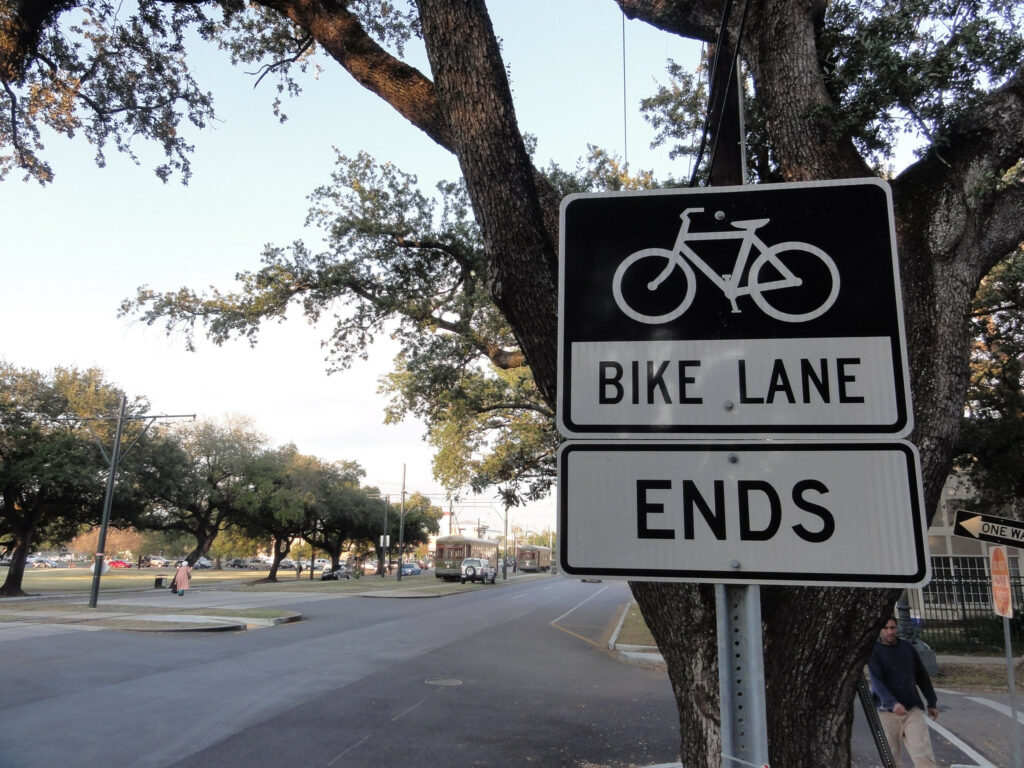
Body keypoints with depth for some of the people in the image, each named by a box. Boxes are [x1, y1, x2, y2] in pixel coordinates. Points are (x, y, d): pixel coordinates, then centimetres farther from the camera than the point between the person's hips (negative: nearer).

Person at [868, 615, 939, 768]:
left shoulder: (907, 647, 8)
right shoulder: (874, 651, -5)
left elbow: (922, 676, 18)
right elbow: (876, 681, -17)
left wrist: (932, 702, 19)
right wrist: (892, 703, -31)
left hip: (913, 709, 3)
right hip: (886, 711, -2)